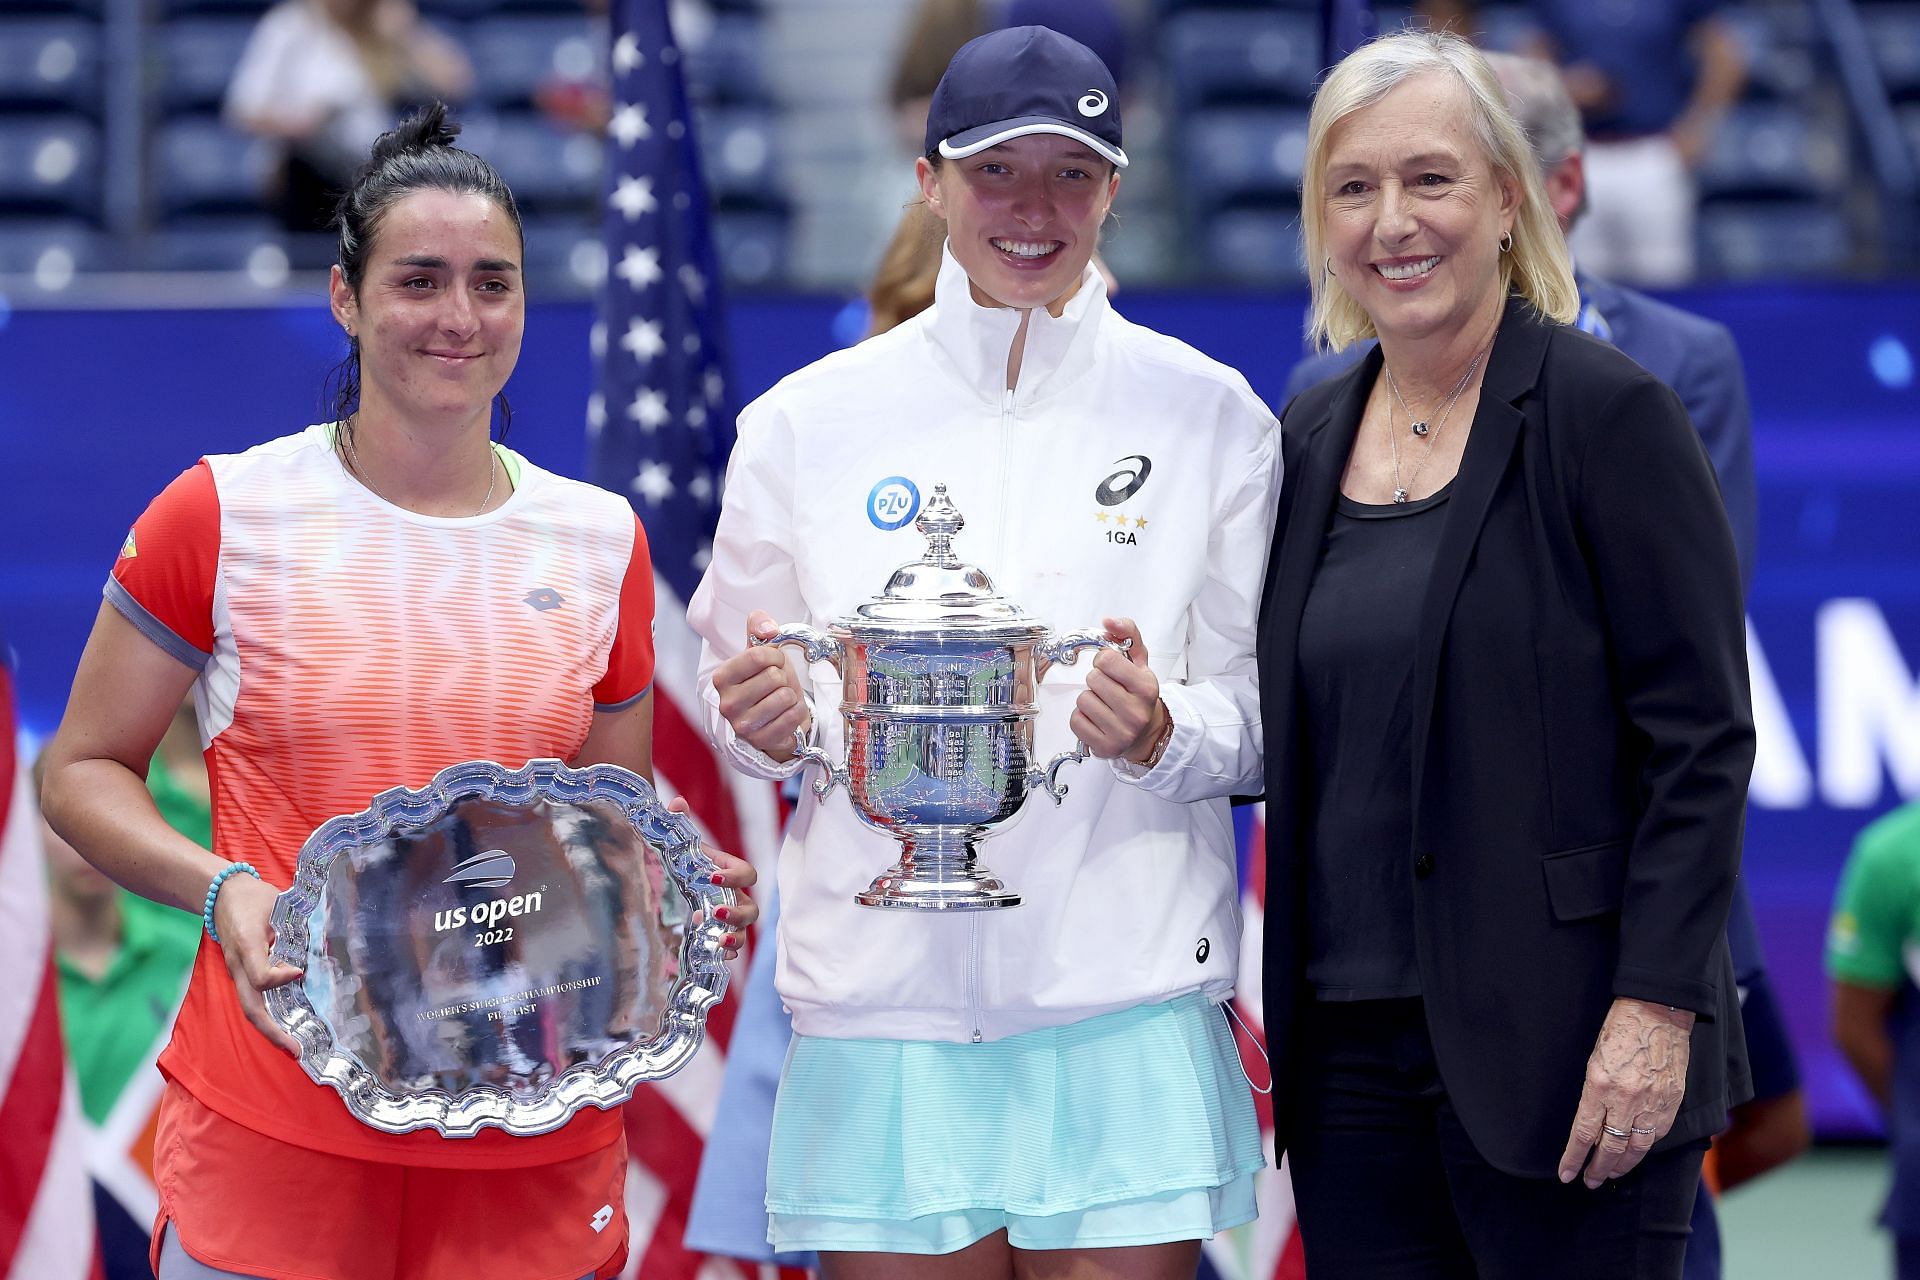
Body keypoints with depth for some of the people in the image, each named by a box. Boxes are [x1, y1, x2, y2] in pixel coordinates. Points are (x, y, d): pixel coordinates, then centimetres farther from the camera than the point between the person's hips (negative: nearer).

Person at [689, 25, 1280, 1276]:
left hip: (1123, 996, -1)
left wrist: (1163, 733, -15)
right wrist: (771, 721, -9)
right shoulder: (806, 422, 7)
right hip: (886, 991, 1)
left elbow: (1260, 723, 6)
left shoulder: (1210, 415, 5)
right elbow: (742, 706, 13)